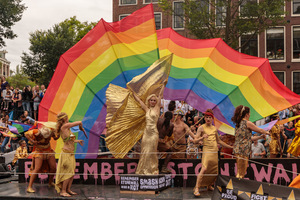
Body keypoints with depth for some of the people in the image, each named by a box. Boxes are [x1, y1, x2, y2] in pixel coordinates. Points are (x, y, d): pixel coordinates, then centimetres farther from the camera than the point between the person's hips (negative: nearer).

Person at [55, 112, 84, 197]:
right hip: (66, 153, -9)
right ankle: (63, 191, 4)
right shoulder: (65, 126, -15)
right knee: (68, 173, -4)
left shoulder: (64, 128, 12)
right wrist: (81, 126, 9)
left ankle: (68, 189, 22)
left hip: (71, 154, 9)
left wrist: (77, 141, 34)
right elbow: (79, 122, -12)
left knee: (72, 173, 13)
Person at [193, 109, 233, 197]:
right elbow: (195, 141, -4)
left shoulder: (214, 128, 16)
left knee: (215, 171, 5)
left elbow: (219, 141, 26)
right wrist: (202, 137, -23)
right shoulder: (201, 128, 1)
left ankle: (209, 186, 25)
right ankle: (196, 188, -19)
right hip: (207, 151, -6)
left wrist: (230, 147, 28)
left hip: (215, 152, 6)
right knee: (204, 169, -21)